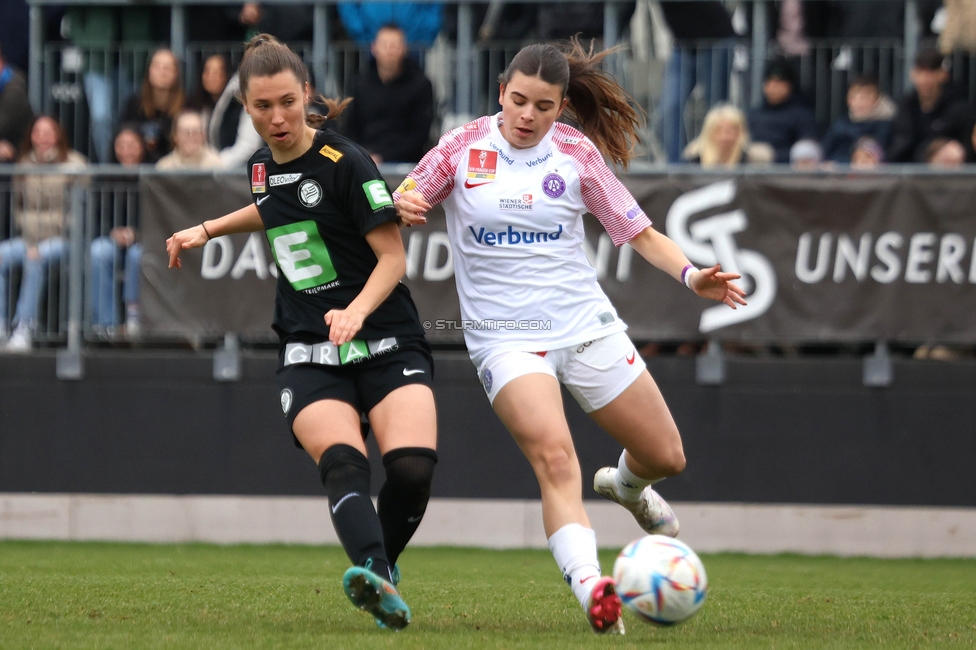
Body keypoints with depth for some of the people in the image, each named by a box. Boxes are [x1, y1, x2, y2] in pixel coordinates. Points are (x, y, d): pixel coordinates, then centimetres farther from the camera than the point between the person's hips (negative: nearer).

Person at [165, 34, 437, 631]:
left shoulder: (345, 162, -11)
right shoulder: (264, 166, 9)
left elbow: (393, 258, -12)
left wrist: (356, 311, -28)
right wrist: (207, 230, 30)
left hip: (386, 343, -4)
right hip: (310, 355, 4)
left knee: (413, 469, -24)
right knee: (343, 463, -26)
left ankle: (381, 566, 3)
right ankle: (377, 581, -47)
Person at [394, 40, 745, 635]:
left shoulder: (576, 153, 0)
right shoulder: (463, 148, -2)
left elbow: (639, 232, 4)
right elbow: (403, 201, 8)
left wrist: (691, 274, -13)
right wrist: (402, 206, -17)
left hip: (586, 327, 3)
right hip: (506, 337, -3)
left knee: (666, 457, 9)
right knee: (555, 457, -27)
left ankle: (626, 485, 46)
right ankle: (590, 587, -36)